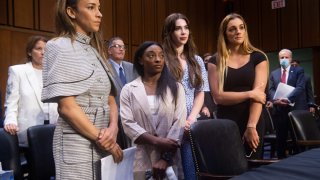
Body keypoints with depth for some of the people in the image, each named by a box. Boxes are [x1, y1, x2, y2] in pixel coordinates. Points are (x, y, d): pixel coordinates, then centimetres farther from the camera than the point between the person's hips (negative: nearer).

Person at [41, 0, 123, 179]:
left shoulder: (95, 49, 13)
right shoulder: (60, 47, -8)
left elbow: (110, 99, 10)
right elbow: (67, 106, -15)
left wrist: (113, 128, -9)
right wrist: (101, 139, -11)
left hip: (104, 142, 7)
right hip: (77, 142, -7)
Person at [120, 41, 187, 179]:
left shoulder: (176, 87, 5)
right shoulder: (129, 90, 4)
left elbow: (179, 122, -3)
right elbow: (128, 123, -5)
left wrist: (166, 157, -12)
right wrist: (156, 141, -17)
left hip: (171, 159, 1)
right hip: (142, 159, 0)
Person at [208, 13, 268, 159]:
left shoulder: (258, 57, 2)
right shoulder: (215, 62, 4)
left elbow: (259, 94, -8)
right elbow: (218, 96, -6)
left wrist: (251, 126, -17)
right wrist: (249, 94, -13)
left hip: (253, 124, 0)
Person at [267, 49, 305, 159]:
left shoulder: (299, 71, 5)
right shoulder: (273, 74, 15)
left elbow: (300, 88, -8)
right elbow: (271, 90, 6)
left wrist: (287, 99, -22)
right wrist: (276, 100, -15)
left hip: (295, 108, -3)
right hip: (279, 109, 3)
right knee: (280, 138, 7)